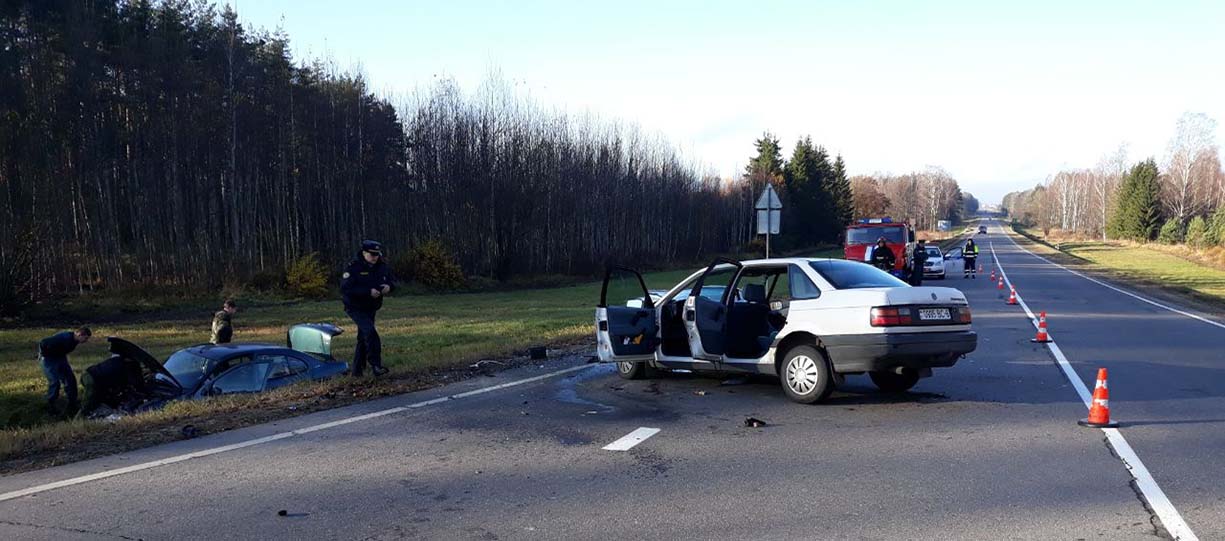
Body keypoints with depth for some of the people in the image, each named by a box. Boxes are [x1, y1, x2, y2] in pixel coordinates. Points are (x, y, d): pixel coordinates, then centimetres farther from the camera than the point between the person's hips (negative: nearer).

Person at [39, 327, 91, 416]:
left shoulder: (74, 340, -5)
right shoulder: (65, 338, -35)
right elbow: (44, 343, -35)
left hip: (60, 356, 9)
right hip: (49, 358, -9)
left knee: (70, 378, 5)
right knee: (55, 381, -13)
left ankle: (73, 404, 14)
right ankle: (50, 407, 0)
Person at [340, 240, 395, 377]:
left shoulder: (382, 266, 0)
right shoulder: (353, 267, -20)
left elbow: (392, 280, 12)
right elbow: (345, 288, -26)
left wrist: (389, 286, -14)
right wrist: (368, 292, -32)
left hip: (371, 308, 7)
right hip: (355, 308, -7)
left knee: (363, 338, 13)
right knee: (370, 332, -24)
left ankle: (357, 370, 24)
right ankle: (376, 366, -23)